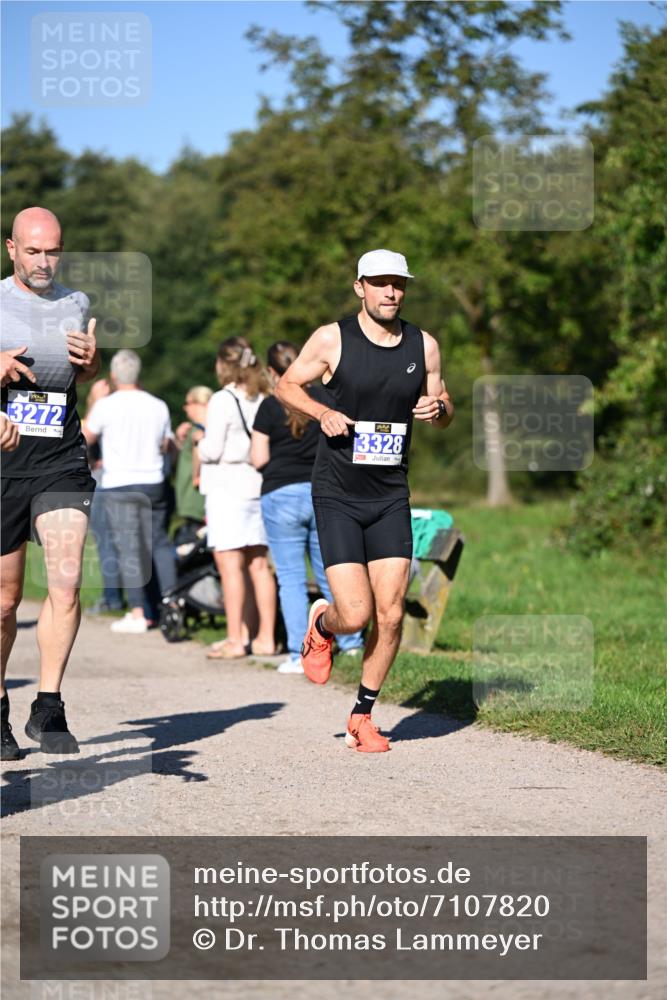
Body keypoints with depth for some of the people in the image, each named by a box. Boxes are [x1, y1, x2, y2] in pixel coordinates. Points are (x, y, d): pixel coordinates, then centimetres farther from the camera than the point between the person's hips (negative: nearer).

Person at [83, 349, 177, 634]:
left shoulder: (105, 406, -8)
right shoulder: (158, 406, 3)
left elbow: (86, 437, 6)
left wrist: (92, 406, 19)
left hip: (119, 485, -3)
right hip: (153, 483, 3)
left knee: (129, 549, -2)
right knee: (160, 543, 13)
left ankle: (137, 613, -3)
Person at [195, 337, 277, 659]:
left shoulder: (222, 401, -10)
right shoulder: (263, 400, 9)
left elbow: (212, 451, -11)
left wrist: (200, 439, 8)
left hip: (228, 487, -7)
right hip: (259, 485, 7)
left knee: (230, 564, -4)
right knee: (259, 564, 9)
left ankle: (236, 639, -4)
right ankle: (265, 637, 12)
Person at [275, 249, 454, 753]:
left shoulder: (424, 346, 4)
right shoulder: (332, 339, -6)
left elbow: (445, 410, 16)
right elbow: (287, 385, 5)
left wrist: (438, 408, -8)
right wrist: (323, 411, -13)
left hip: (391, 498, 3)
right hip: (337, 497, -3)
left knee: (390, 615, -3)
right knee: (355, 614, -12)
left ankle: (362, 716, 15)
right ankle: (321, 625, 25)